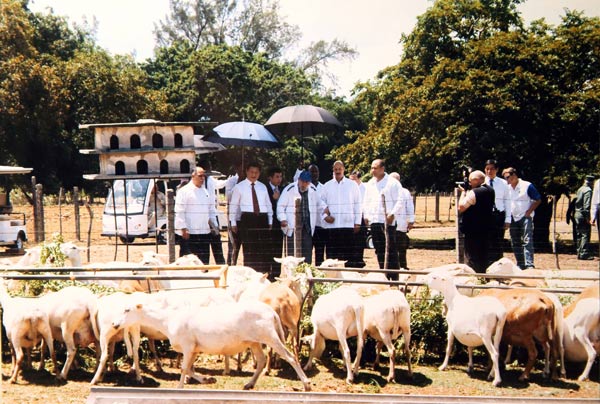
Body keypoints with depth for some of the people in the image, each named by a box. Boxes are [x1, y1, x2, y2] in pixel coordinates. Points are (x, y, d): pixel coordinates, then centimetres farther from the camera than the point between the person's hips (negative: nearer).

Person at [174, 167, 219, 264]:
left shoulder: (206, 192, 16)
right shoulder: (184, 191, -4)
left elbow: (211, 211, 22)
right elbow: (179, 212, -10)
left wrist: (214, 225, 13)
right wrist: (183, 229, -15)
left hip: (204, 232, 6)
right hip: (189, 233, -6)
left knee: (204, 260, 9)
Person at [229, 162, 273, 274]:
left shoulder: (263, 187, 15)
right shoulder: (239, 187, 4)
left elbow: (269, 205, 18)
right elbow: (233, 205, 5)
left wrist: (270, 221, 13)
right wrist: (233, 223, 2)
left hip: (262, 219, 3)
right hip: (247, 218, -3)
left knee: (263, 248, 1)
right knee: (249, 249, -3)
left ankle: (264, 274, 6)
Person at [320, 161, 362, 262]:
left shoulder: (352, 185, 7)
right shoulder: (327, 185, 10)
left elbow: (357, 204, 6)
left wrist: (357, 223, 1)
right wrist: (325, 216, -5)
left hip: (348, 224, -1)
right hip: (331, 225, 1)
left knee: (347, 253, -1)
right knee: (332, 254, 1)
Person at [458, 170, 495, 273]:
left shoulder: (474, 192, -20)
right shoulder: (490, 191, 8)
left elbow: (461, 207, -21)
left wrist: (463, 192, -10)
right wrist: (467, 192, 8)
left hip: (473, 231, -9)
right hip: (486, 229, 9)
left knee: (472, 259, -2)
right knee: (483, 257, 18)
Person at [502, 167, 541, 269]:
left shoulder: (527, 186, -6)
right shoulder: (508, 188, 10)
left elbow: (538, 200, -3)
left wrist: (529, 211, -12)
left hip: (525, 217, -6)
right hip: (513, 218, 6)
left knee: (527, 241, -15)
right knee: (515, 243, 9)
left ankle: (529, 264, -20)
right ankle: (520, 265, 17)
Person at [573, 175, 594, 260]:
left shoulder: (580, 189, 12)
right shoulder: (588, 190, -13)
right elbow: (587, 205, -19)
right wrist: (588, 217, -18)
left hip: (577, 214, 9)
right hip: (583, 215, -9)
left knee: (580, 235, 14)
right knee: (586, 234, -6)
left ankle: (579, 252, 18)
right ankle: (584, 254, -8)